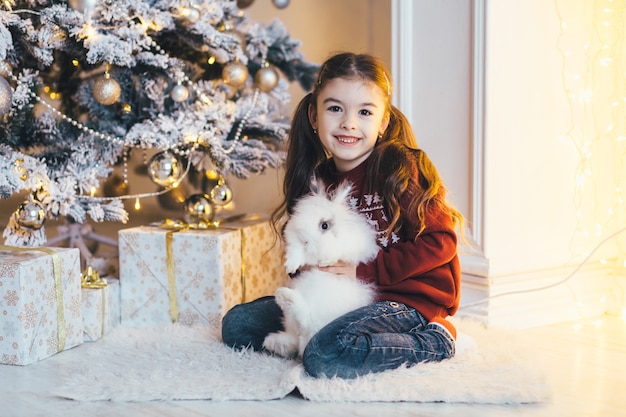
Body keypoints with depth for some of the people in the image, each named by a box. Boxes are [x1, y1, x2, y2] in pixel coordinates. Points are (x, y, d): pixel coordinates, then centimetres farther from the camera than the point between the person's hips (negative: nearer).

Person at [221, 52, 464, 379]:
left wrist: (364, 271, -16)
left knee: (326, 356, -34)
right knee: (237, 324, 3)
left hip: (409, 300, -7)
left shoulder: (400, 169, -13)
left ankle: (432, 342, -11)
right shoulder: (320, 180, 7)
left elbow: (439, 241, -17)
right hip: (350, 298, 7)